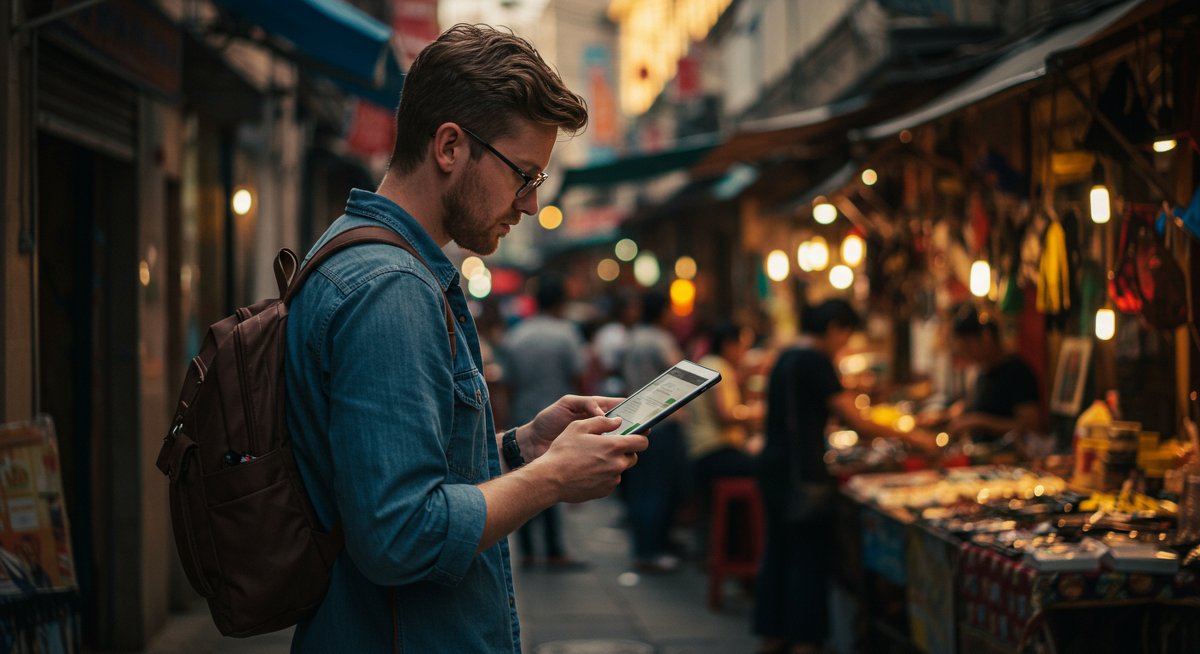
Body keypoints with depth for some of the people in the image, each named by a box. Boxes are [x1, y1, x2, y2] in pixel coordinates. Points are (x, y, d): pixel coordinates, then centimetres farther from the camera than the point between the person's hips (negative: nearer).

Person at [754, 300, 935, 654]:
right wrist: (910, 436, -6)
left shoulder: (785, 359, 13)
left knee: (778, 549, 14)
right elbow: (855, 422, -14)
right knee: (809, 555, -1)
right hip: (803, 472, -9)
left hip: (773, 465, 9)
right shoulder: (816, 362, -13)